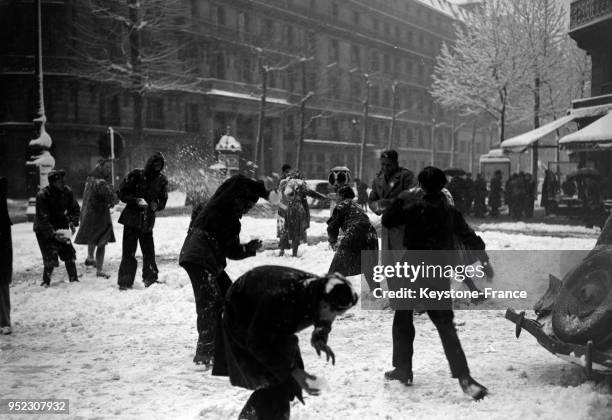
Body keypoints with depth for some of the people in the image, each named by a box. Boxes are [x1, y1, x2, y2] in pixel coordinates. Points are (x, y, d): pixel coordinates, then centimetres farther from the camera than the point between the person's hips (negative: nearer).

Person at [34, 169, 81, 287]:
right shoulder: (42, 195, -24)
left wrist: (73, 222, -14)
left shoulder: (67, 191, -9)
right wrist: (53, 234, -32)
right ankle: (46, 281, 7)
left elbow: (75, 209, 2)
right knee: (50, 258, -12)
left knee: (69, 254, 0)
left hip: (61, 228, 5)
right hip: (44, 231, -5)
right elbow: (42, 219, -25)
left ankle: (74, 279, 13)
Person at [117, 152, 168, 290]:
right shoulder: (136, 175, -7)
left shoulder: (162, 180, 4)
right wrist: (136, 200, -19)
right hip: (132, 219, -3)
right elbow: (121, 193, -4)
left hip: (148, 222, 4)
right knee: (129, 253, -5)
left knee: (149, 252, 8)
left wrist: (156, 205, -14)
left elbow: (163, 201, 9)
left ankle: (150, 279, 24)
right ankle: (125, 283, 2)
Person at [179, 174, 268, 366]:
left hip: (213, 264, 10)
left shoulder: (232, 221, 20)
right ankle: (204, 353, -13)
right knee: (210, 303, -15)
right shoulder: (219, 205, -4)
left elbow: (232, 251, 19)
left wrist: (249, 248, 4)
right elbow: (238, 183, -19)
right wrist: (263, 191, -8)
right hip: (197, 258, -10)